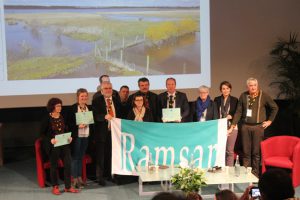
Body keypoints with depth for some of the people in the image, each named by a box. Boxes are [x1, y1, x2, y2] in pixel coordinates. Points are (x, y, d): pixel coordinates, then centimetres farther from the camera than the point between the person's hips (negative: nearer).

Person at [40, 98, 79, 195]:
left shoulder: (62, 117, 7)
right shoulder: (47, 118, -8)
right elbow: (42, 133, -6)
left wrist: (69, 137, -3)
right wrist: (50, 140, -21)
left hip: (64, 144, 4)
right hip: (53, 145, -4)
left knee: (68, 164, -1)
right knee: (54, 166, 6)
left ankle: (68, 187, 9)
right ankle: (55, 187, 19)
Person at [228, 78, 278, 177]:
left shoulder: (263, 95, -2)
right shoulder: (243, 96, 1)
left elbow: (275, 107, 9)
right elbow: (238, 112, 4)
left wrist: (269, 120, 6)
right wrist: (232, 126, -1)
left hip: (258, 126, -1)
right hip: (245, 126, 2)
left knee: (256, 152, 3)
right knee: (246, 151, 6)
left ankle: (255, 174, 12)